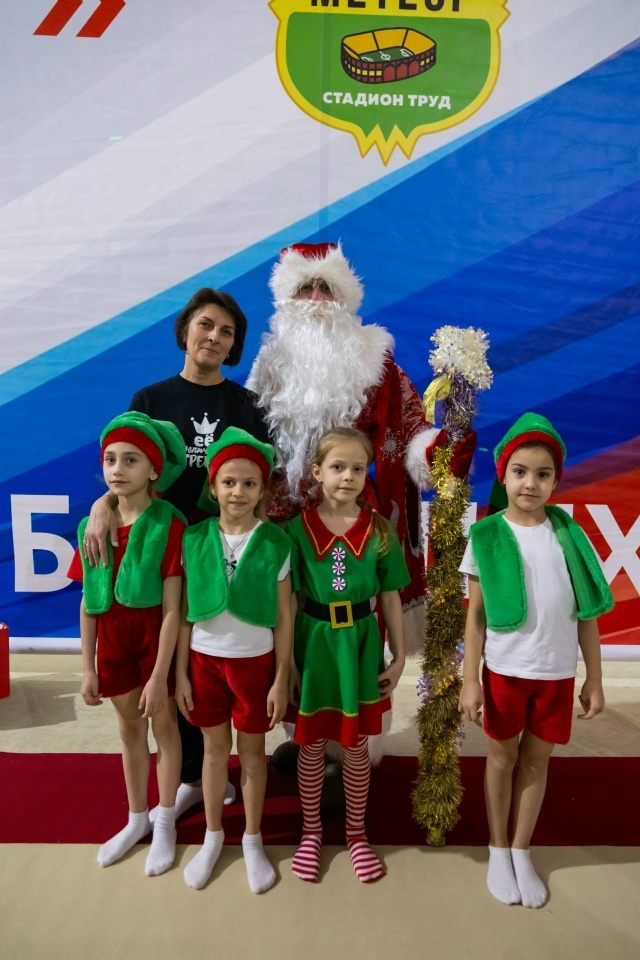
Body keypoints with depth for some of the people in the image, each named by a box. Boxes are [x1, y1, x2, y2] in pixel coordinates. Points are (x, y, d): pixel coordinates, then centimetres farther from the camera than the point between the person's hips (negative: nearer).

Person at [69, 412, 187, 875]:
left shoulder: (169, 524, -19)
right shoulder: (92, 527, -4)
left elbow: (172, 607, -19)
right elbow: (88, 603, 2)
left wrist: (160, 676, -18)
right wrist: (88, 668, 4)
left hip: (156, 636, -4)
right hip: (113, 638, 5)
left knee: (163, 725, 14)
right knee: (129, 729, 20)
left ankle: (166, 822, 35)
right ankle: (137, 818, 41)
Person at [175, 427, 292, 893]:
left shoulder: (275, 542, -10)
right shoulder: (194, 538, -6)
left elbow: (284, 616, -5)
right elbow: (185, 611, 0)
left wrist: (281, 679, -5)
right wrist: (180, 672, 1)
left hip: (255, 660, -1)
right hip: (206, 659, 2)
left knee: (252, 750, 14)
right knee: (214, 747, 17)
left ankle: (253, 840, 34)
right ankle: (213, 835, 38)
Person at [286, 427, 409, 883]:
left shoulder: (379, 530, -5)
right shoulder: (299, 527, -8)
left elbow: (390, 597, 2)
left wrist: (399, 656, 4)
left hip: (360, 643, 1)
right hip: (314, 642, 0)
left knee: (356, 745, 15)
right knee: (312, 744, 15)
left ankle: (357, 833, 37)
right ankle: (311, 831, 37)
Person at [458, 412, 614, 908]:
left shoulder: (569, 532, -3)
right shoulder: (487, 537, -9)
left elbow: (587, 612, 2)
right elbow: (476, 615, -5)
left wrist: (594, 679, 3)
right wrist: (469, 680, -6)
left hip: (558, 671, 2)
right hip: (504, 670, -2)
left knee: (537, 759, 15)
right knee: (502, 756, 14)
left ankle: (522, 853, 34)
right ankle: (498, 851, 34)